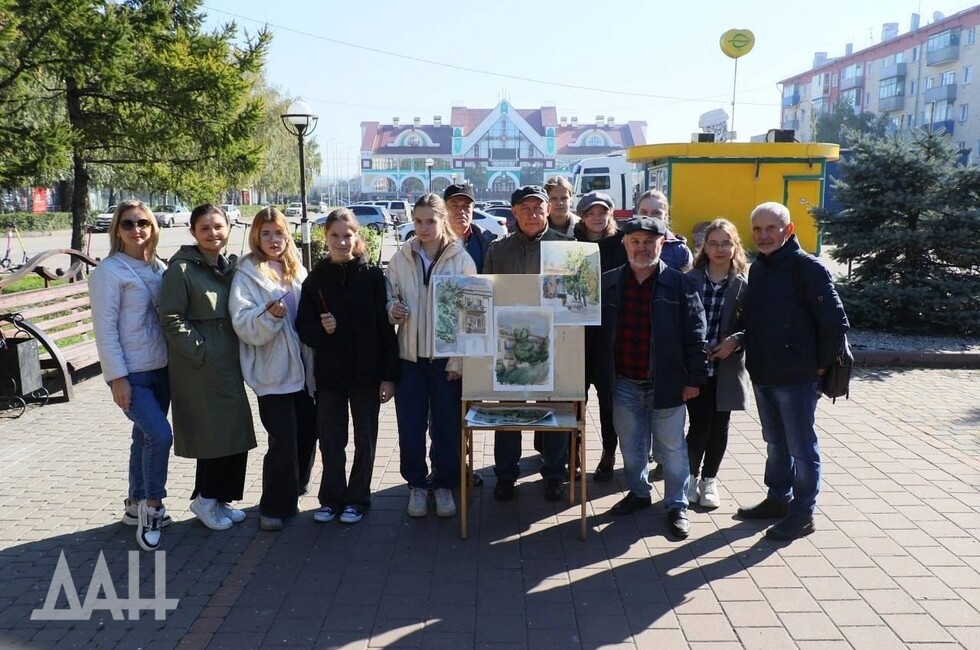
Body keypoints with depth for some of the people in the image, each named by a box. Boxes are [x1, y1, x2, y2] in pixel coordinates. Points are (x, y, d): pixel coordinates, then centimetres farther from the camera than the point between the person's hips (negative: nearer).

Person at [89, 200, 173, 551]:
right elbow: (105, 328, -12)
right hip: (132, 374, -6)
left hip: (161, 368, 6)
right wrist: (117, 377, -16)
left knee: (146, 437, 14)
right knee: (160, 435, -16)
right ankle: (152, 505, 3)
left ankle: (137, 506, 28)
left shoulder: (159, 268, 8)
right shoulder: (109, 271, -9)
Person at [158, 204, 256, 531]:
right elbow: (170, 319, -15)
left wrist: (234, 354, 10)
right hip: (198, 369, -7)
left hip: (228, 366, 7)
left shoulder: (228, 268, 13)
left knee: (235, 434, 10)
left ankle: (220, 498, 25)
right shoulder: (181, 270, -10)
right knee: (213, 435, -4)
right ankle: (205, 499, 16)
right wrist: (201, 352, -18)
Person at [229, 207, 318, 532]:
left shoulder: (297, 271, 12)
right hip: (273, 371, -6)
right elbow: (243, 325, -15)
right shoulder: (247, 274, -5)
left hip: (304, 368, 6)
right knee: (283, 440, -6)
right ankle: (274, 507, 10)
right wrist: (269, 314, -31)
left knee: (308, 433, 11)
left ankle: (293, 490, 33)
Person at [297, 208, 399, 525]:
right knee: (331, 439, 10)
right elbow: (303, 327, 4)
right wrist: (321, 329, -18)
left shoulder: (373, 276, -5)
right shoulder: (315, 279, 1)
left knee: (364, 439, 10)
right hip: (329, 373, 2)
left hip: (366, 372, -2)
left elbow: (386, 329, -6)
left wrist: (388, 375, -8)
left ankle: (357, 499, 24)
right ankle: (331, 498, 26)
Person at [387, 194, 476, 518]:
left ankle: (444, 486, 24)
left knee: (447, 427, 7)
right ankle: (416, 485, 24)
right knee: (410, 426, 6)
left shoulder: (462, 259, -4)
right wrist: (392, 310, -13)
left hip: (446, 357, -2)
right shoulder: (400, 259, 3)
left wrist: (459, 360, -8)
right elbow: (390, 299, 12)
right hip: (409, 356, 2)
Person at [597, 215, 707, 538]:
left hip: (666, 383, -3)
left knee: (672, 448, 8)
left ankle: (677, 505, 22)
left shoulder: (680, 284, -6)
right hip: (624, 382, 3)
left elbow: (695, 334, -5)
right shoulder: (608, 283, 2)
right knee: (631, 445, 16)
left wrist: (694, 378, -7)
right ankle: (638, 493, 36)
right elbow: (595, 329, 8)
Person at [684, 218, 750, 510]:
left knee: (719, 426, 10)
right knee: (700, 424, -5)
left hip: (726, 368, 2)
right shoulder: (689, 280, -2)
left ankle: (709, 480, 29)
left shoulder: (744, 284, 0)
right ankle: (692, 475, 20)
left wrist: (736, 341, -15)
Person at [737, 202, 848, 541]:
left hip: (796, 378, -7)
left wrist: (821, 364, -11)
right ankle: (778, 498, 34)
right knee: (775, 444, 19)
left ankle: (802, 513, 16)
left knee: (801, 448, 5)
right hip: (762, 375, 7)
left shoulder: (807, 267, -14)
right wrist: (755, 357, 8)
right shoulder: (757, 268, 9)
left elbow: (835, 322, -16)